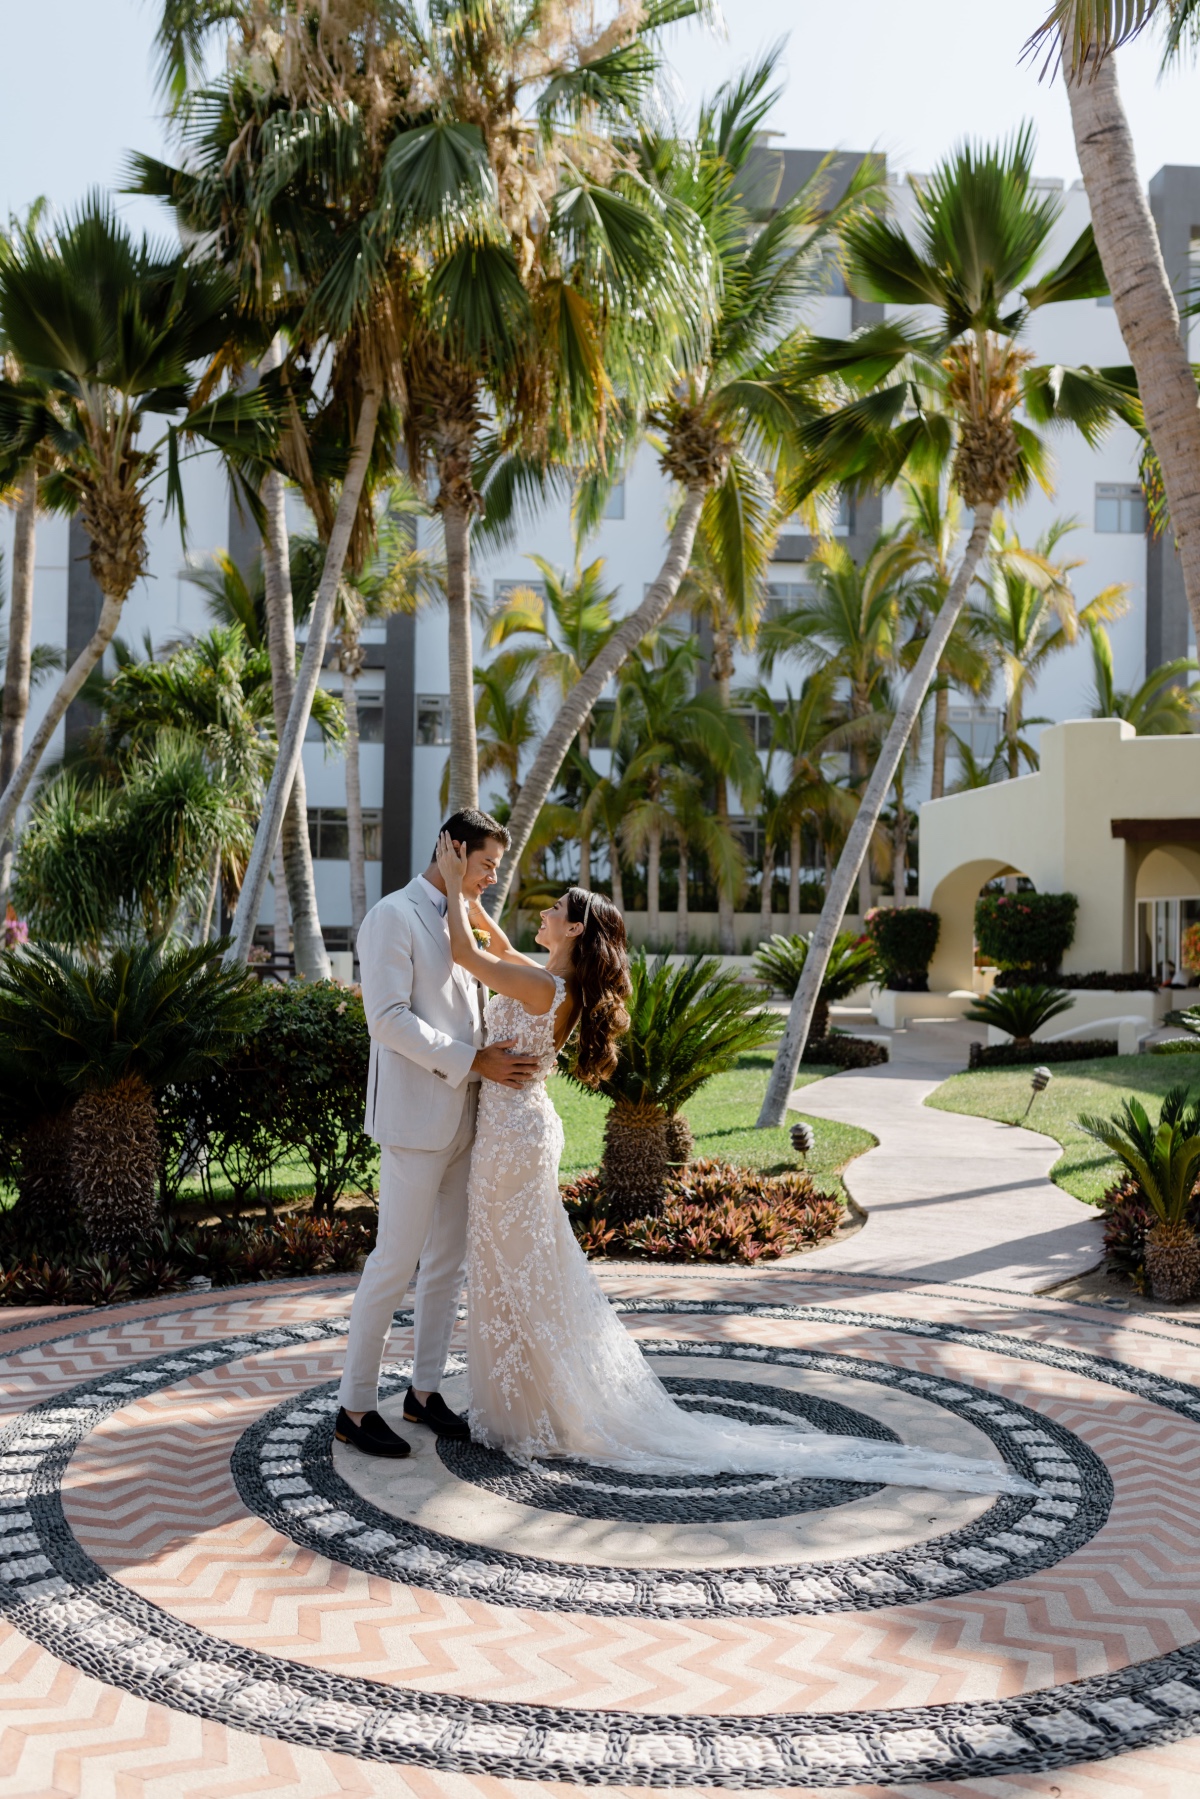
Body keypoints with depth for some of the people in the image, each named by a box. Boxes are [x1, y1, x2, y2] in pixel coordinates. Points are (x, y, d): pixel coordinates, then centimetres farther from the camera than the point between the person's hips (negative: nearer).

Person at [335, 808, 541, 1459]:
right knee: (396, 1260, -5)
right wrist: (473, 1061, -19)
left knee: (448, 1259, 12)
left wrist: (501, 1057, 2)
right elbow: (388, 1016, -18)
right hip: (415, 1117, -8)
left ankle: (424, 1390, 24)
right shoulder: (394, 916, -9)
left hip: (463, 1117, 8)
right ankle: (355, 1407, 6)